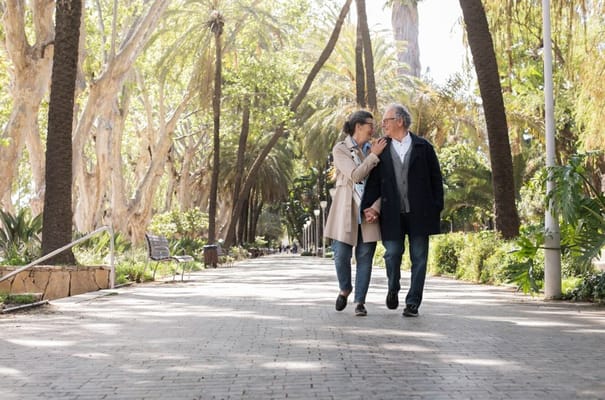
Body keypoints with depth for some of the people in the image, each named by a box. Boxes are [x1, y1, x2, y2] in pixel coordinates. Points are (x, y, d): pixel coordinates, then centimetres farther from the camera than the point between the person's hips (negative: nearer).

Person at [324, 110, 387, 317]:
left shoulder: (372, 149, 11)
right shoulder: (340, 149, -3)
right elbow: (355, 175, -15)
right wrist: (374, 155, -12)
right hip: (346, 210, -3)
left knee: (365, 257, -1)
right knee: (341, 254, -4)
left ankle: (360, 301, 6)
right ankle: (345, 289, 24)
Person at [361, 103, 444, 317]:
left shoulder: (423, 147, 4)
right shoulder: (382, 150, 9)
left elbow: (436, 179, 5)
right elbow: (374, 181, 6)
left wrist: (437, 208, -1)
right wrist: (368, 207, -6)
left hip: (419, 214, -1)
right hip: (392, 214, 1)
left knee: (419, 258, 1)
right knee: (392, 253, -3)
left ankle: (413, 303, 8)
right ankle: (393, 289, 25)